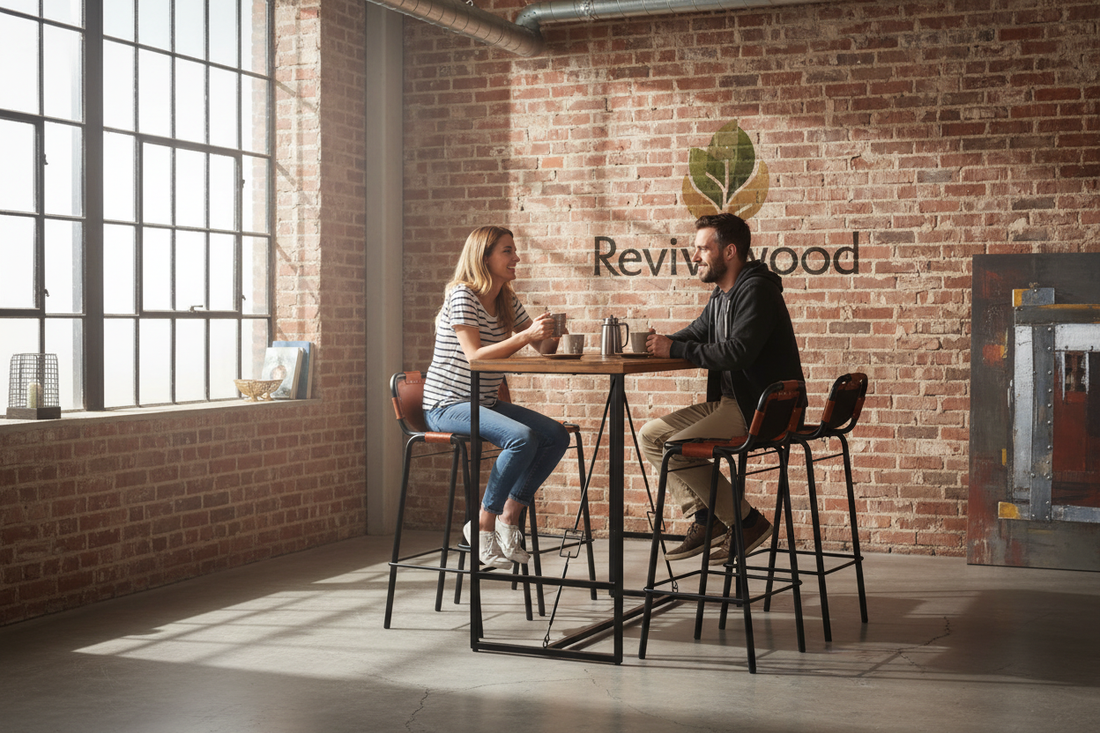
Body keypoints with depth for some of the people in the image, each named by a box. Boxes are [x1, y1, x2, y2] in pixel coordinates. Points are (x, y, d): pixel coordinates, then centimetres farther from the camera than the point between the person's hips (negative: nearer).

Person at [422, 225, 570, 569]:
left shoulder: (507, 301, 10)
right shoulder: (462, 296, -14)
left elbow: (543, 347, 13)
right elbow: (475, 356, -23)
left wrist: (552, 335, -11)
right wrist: (524, 336, -30)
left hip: (484, 403, 8)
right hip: (448, 405, -8)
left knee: (557, 435, -7)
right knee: (522, 438, -29)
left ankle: (510, 515, 1)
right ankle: (483, 524, -15)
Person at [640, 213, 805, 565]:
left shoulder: (756, 291, -16)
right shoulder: (721, 295, 15)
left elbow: (737, 351, -27)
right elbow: (695, 334, 24)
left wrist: (675, 348, -21)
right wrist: (660, 342, 3)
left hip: (762, 409, -10)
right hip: (729, 402, 10)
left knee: (678, 448, -22)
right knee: (651, 435, 4)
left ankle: (747, 522, -8)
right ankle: (704, 519, 4)